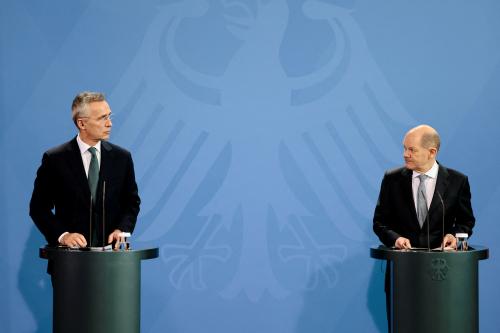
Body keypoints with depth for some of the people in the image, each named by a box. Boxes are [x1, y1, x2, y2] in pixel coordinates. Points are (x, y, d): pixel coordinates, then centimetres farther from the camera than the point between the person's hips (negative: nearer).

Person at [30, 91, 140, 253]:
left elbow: (132, 202, 13)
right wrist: (62, 235, -13)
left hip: (109, 250, 2)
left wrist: (122, 229, -4)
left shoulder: (122, 157, 6)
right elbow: (39, 207, 0)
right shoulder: (55, 159, -2)